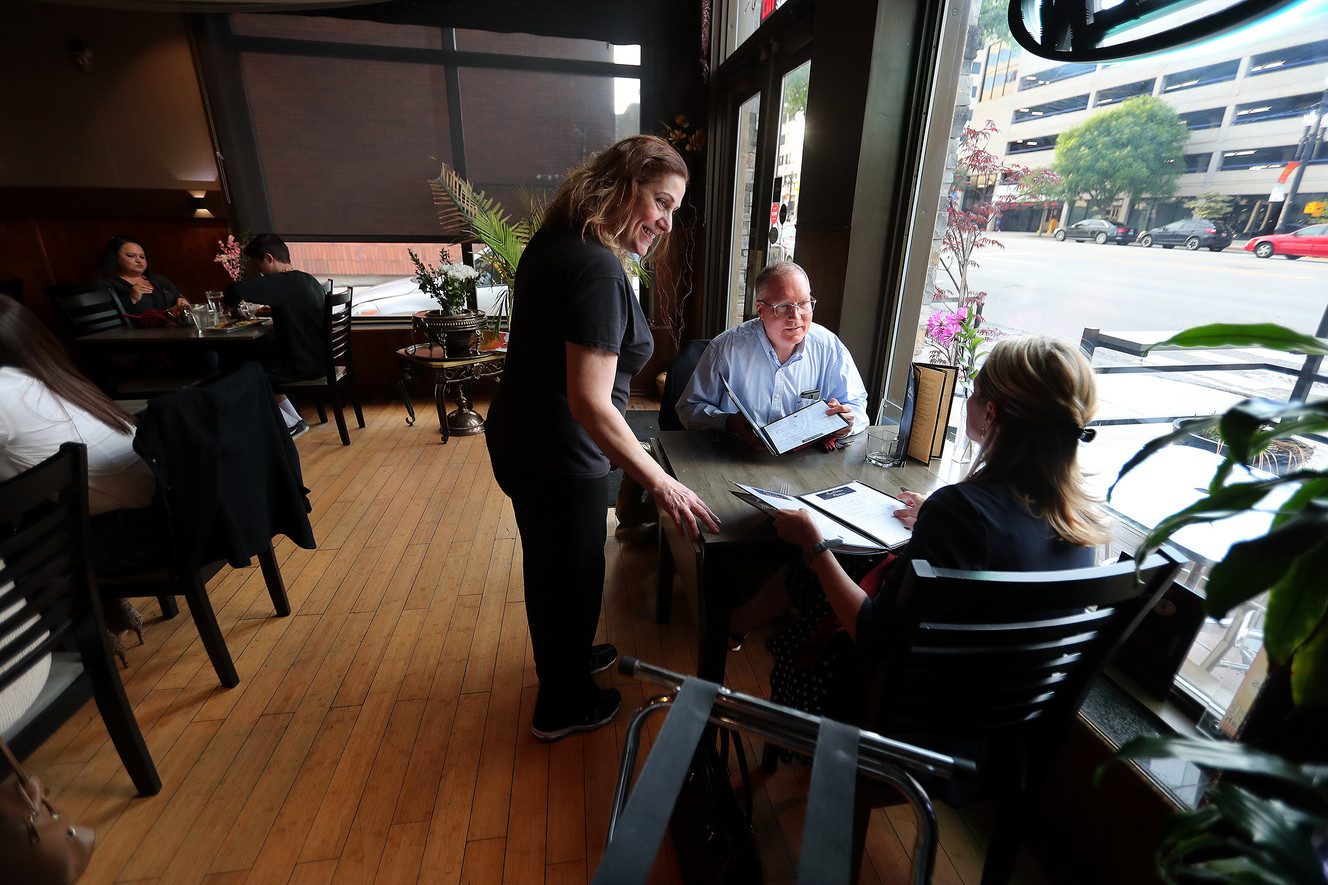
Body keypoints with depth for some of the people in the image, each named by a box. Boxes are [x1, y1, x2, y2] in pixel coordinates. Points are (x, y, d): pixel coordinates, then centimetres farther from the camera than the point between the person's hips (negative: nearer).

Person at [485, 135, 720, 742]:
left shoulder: (553, 243, 4)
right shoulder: (599, 270, -26)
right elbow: (590, 402, -32)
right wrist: (663, 485, -28)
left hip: (515, 440, 9)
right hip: (558, 461, -9)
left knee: (548, 564, 27)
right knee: (573, 577, 13)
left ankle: (562, 659, 54)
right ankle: (563, 706, 39)